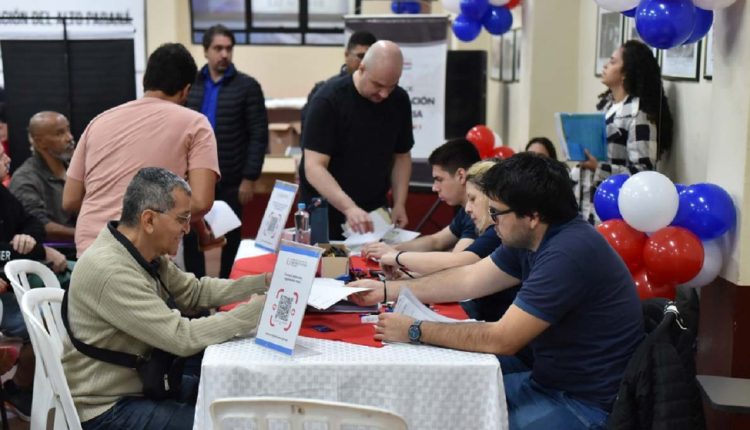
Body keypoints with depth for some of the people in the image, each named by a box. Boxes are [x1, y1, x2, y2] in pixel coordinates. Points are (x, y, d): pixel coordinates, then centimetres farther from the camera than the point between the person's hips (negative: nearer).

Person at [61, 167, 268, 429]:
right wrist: (262, 307, -24)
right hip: (106, 409, -9)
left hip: (140, 383, 9)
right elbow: (183, 338, -29)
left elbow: (195, 292, 10)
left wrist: (264, 282, 0)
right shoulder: (110, 271, -29)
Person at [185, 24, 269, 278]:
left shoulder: (247, 86, -4)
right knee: (191, 238, 6)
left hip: (231, 181, -2)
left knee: (232, 240, 10)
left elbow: (258, 135, -6)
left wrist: (249, 178, -11)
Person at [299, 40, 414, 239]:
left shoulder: (399, 100, -4)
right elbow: (314, 167, -25)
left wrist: (399, 203, -6)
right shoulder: (328, 99, -19)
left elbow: (401, 155, 8)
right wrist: (349, 207, -37)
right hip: (325, 214, -4)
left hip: (373, 214, 4)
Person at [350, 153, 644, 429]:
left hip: (587, 405, -9)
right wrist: (387, 290, 10)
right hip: (548, 381, 9)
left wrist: (416, 331, -18)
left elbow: (501, 339, -26)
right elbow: (469, 280, 11)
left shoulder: (568, 253, -27)